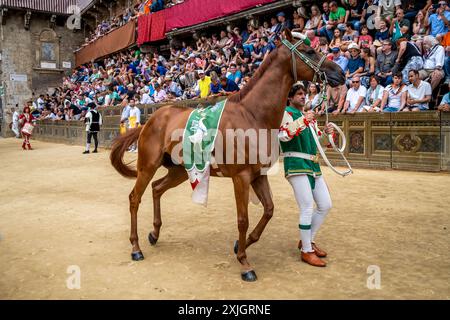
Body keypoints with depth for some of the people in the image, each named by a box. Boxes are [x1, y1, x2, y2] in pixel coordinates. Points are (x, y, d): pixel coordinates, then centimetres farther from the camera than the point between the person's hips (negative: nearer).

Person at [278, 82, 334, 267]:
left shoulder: (309, 116, 20)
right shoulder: (286, 113, -4)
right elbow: (283, 135, -22)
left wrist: (326, 133, 6)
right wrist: (303, 121, -25)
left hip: (313, 166, 9)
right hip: (296, 166, -8)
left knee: (325, 205, 10)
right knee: (307, 209, -9)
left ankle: (308, 240, 26)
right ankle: (306, 251, 5)